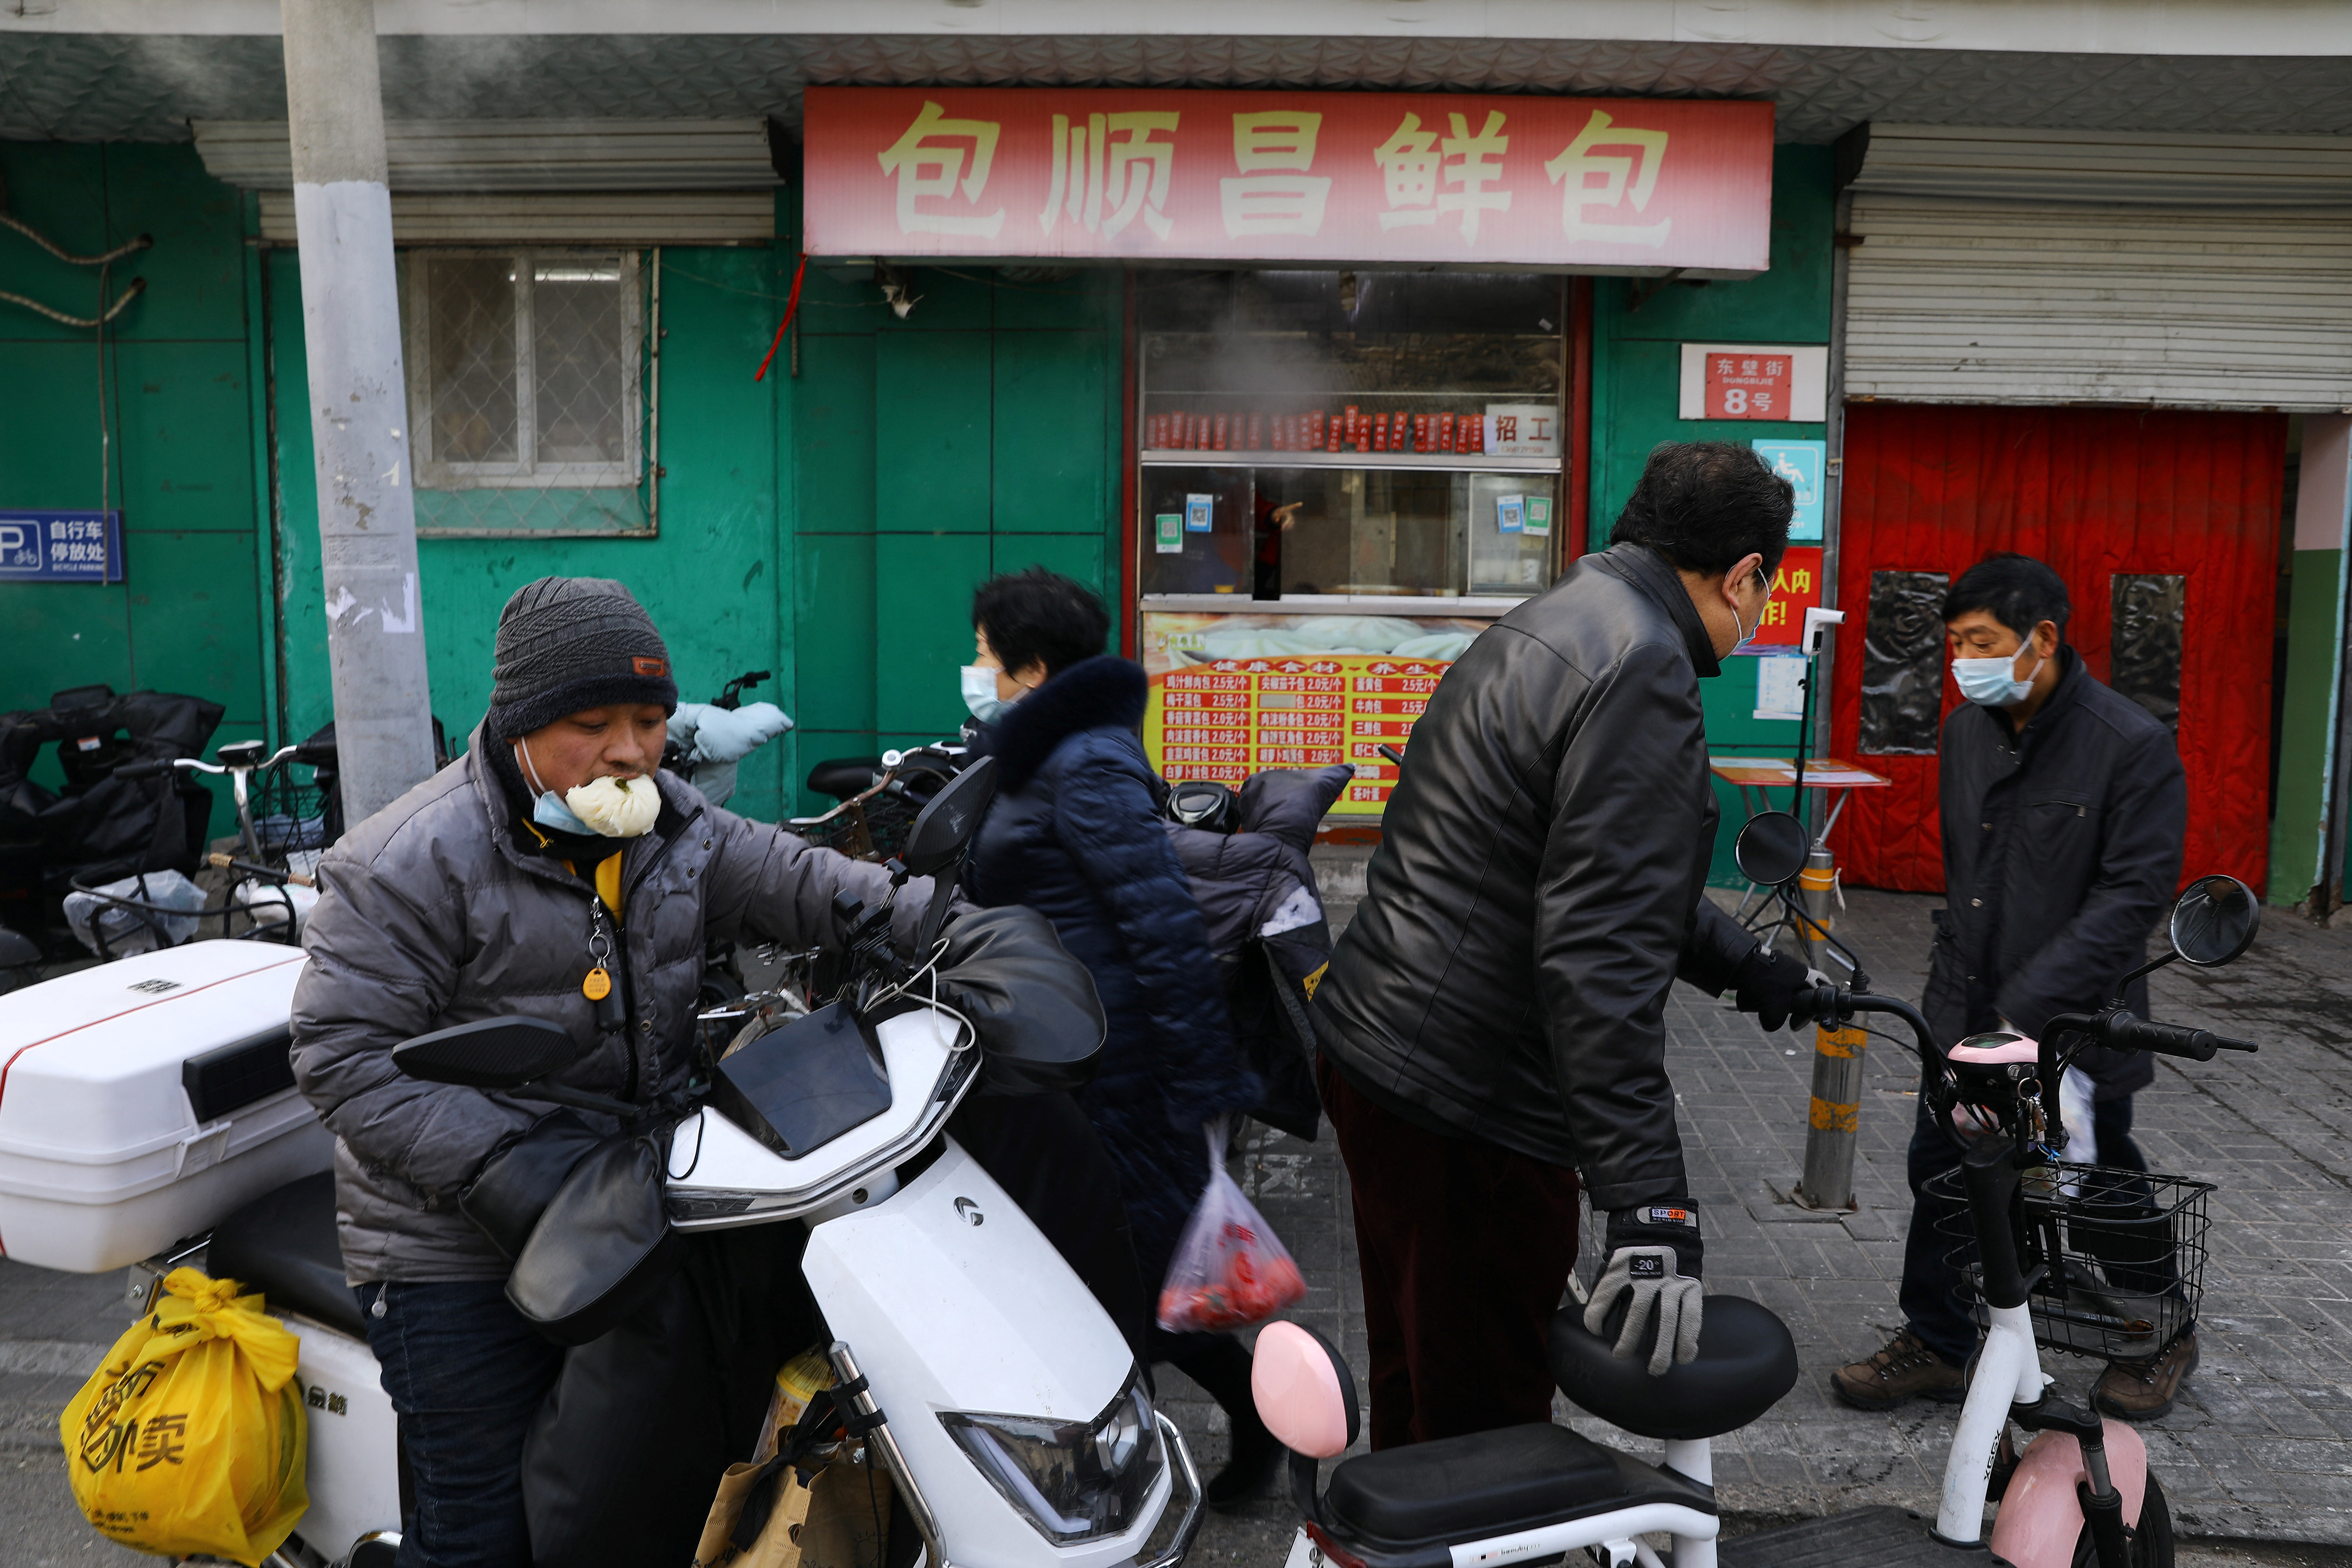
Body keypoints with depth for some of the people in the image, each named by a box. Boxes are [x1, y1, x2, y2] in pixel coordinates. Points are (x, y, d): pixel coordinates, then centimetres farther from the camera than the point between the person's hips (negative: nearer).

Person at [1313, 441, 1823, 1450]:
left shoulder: (1551, 621, 14)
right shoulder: (1642, 670, -18)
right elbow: (1599, 952, -25)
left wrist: (1749, 969, 32)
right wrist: (1650, 1208, -24)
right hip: (1468, 1109, -10)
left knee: (1415, 1388, 26)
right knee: (1487, 1430, 5)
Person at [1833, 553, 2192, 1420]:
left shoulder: (2134, 745, -17)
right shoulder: (1965, 730, 3)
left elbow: (2136, 894, -20)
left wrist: (2028, 1006, -25)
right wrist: (1954, 974, 15)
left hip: (2072, 1021, -5)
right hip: (1966, 1008, 5)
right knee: (1940, 1171, 8)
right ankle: (1935, 1344, 25)